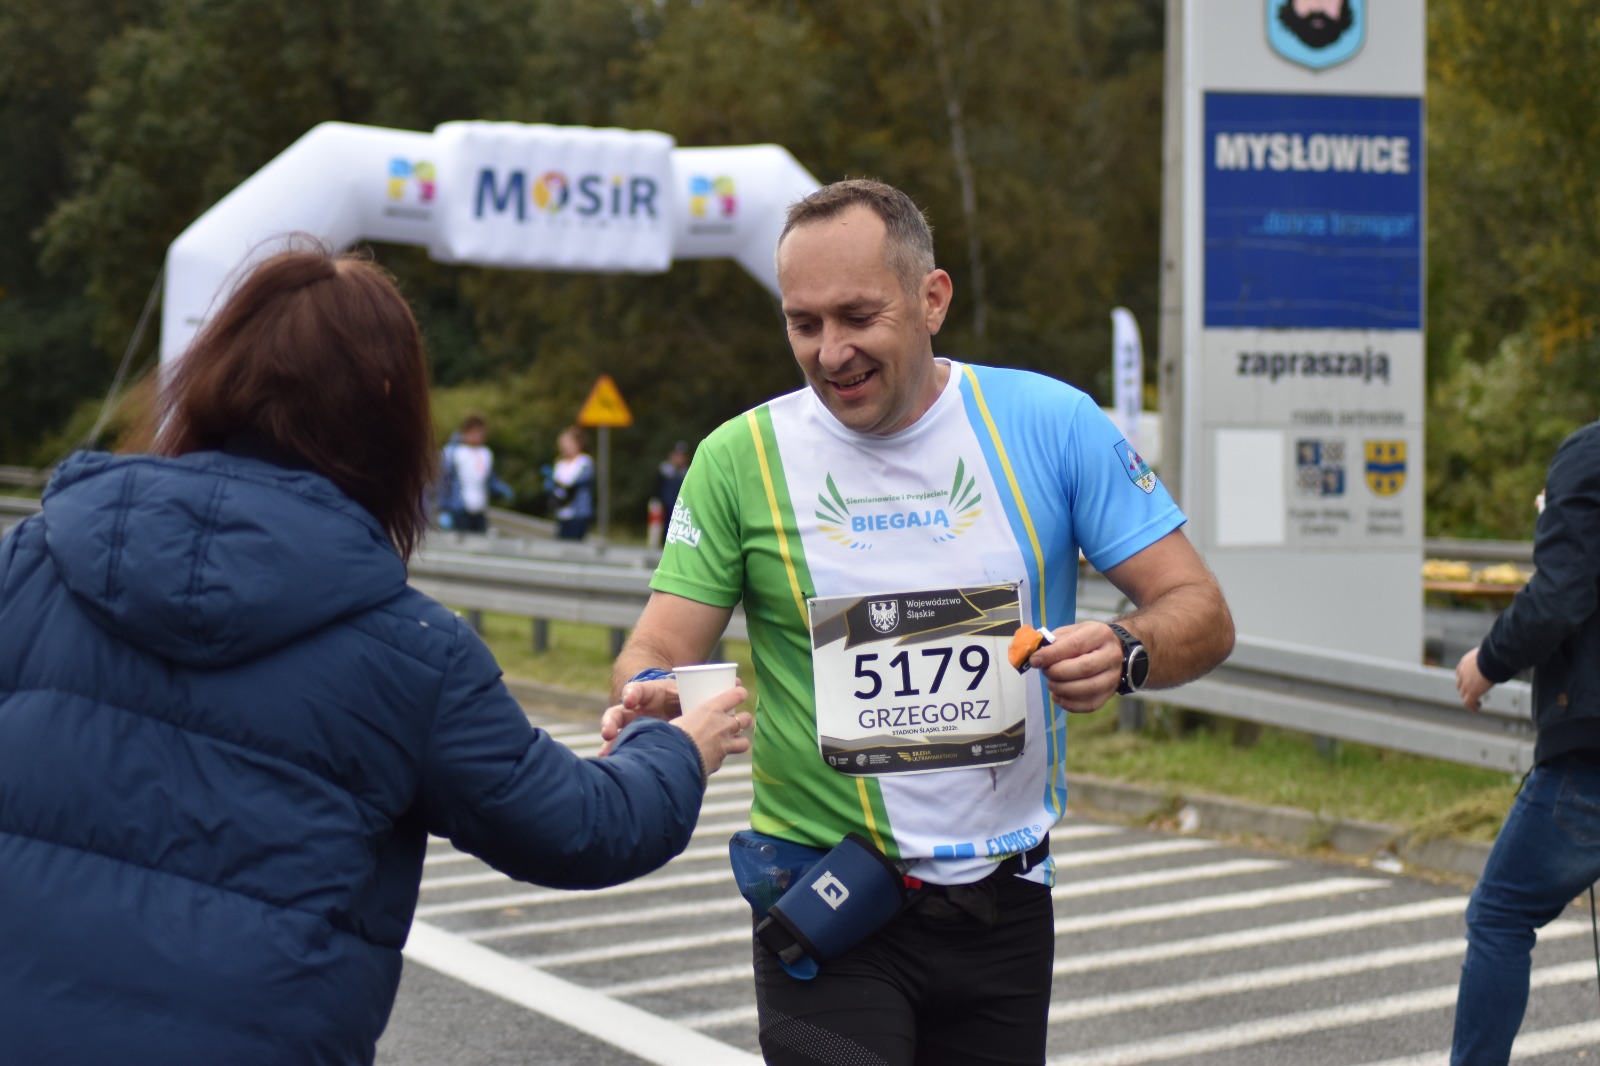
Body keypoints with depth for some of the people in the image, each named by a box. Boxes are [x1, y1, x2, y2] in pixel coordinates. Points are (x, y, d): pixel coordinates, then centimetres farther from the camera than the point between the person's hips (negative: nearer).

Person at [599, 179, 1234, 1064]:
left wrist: (1124, 654, -25)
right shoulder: (742, 458, -4)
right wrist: (646, 694, -27)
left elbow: (1202, 615, -3)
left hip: (1004, 901, 2)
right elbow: (660, 649, -4)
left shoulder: (1051, 425, -4)